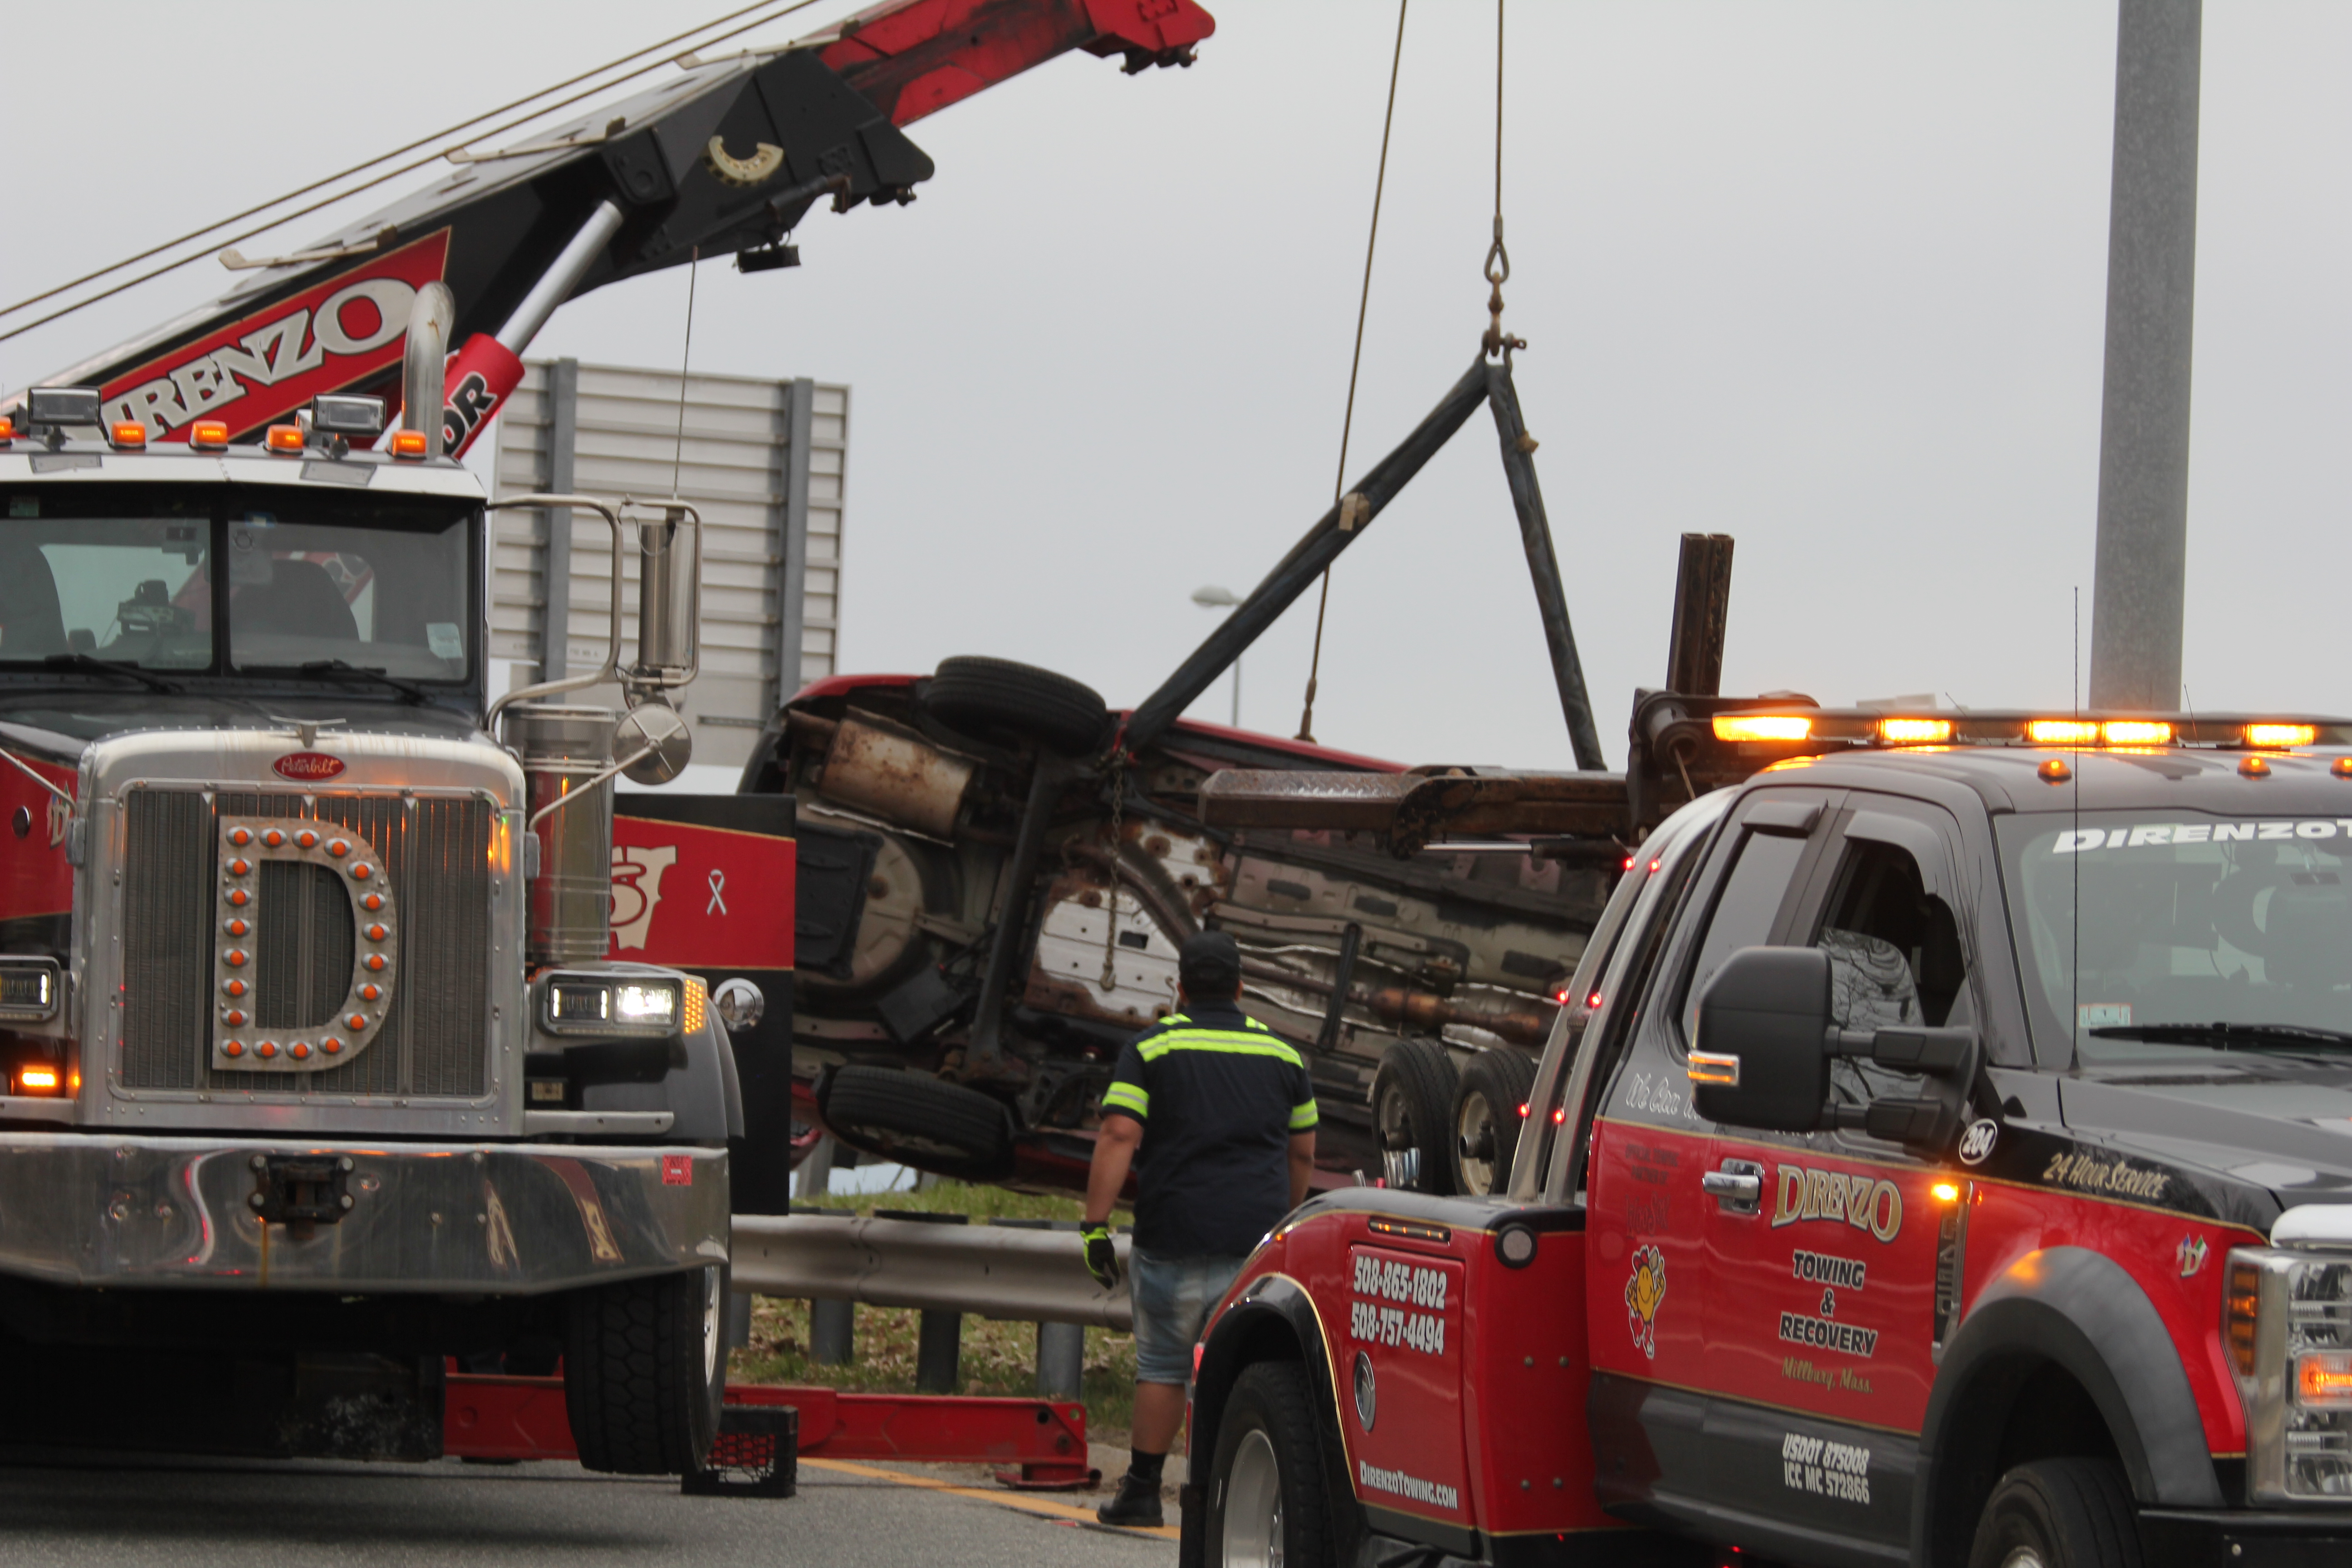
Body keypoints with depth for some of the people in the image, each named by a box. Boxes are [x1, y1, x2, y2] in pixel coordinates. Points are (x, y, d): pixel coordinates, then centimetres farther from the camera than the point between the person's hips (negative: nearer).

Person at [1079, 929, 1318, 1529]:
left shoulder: (1152, 1049, 0)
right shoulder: (1281, 1054, 11)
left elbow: (1118, 1137, -10)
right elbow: (1302, 1154, 17)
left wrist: (1096, 1225, -10)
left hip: (1176, 1240, -2)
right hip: (1260, 1240, 2)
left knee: (1162, 1366, 8)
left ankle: (1143, 1490, 11)